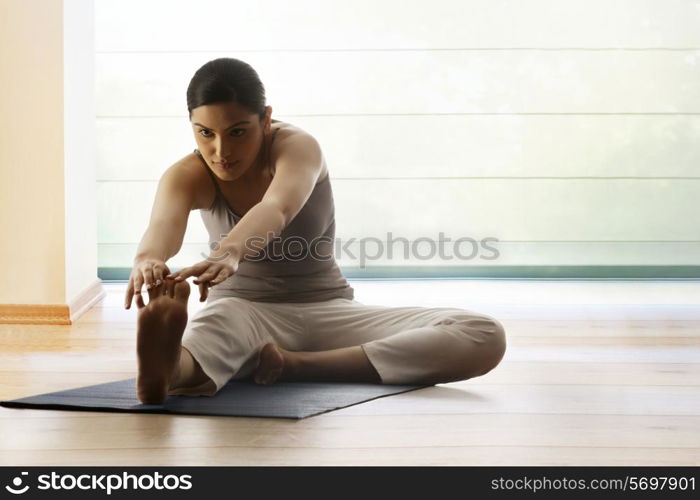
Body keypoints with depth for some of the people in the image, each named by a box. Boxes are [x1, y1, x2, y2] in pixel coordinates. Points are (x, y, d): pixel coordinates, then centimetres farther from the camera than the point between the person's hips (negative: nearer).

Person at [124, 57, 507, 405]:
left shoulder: (298, 147, -16)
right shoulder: (187, 176, -9)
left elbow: (276, 210, -41)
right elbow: (163, 224, -35)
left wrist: (230, 252, -65)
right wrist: (149, 260, -61)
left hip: (324, 309, 1)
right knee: (218, 319, -41)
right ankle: (170, 369, -79)